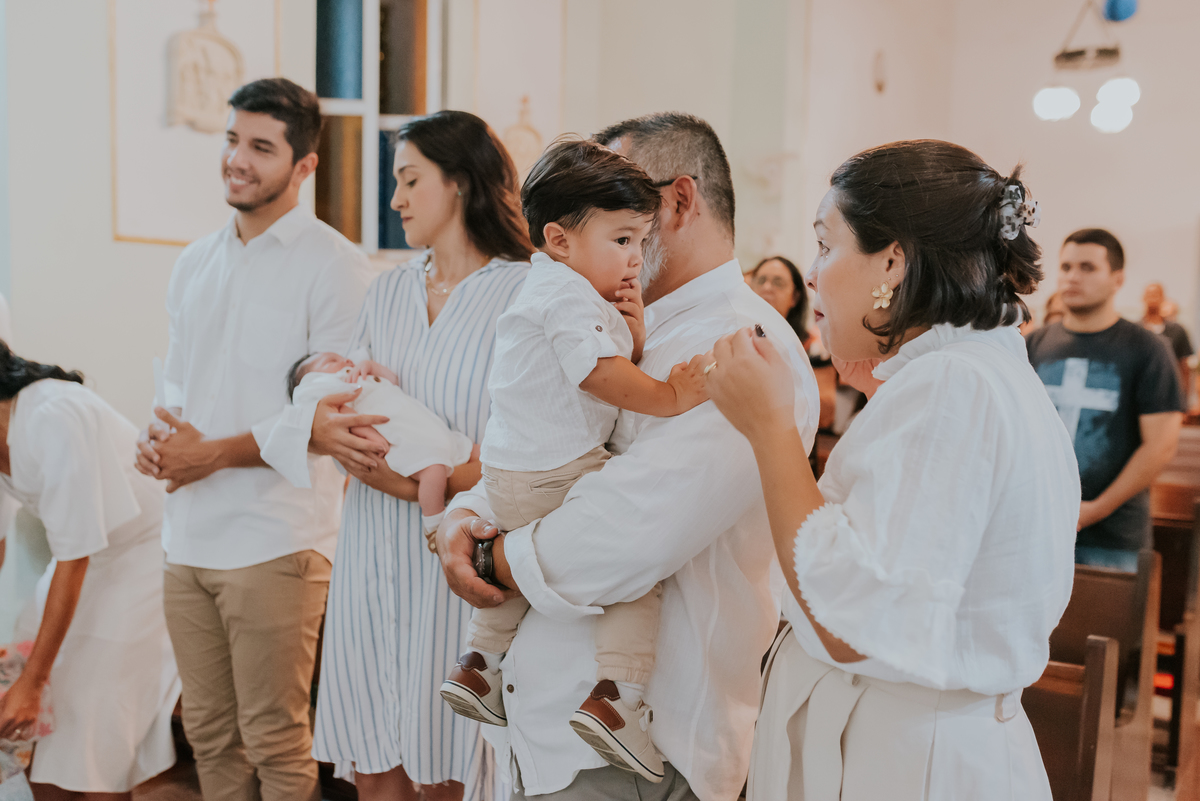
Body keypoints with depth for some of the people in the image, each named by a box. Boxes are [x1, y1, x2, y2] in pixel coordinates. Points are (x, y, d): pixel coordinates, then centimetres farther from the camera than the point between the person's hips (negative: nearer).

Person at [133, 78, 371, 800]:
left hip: (276, 543, -7)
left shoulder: (335, 266, -9)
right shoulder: (196, 262, 14)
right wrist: (156, 438, 0)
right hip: (188, 537, 7)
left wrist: (213, 453, -14)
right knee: (209, 732, 17)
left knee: (276, 743, 4)